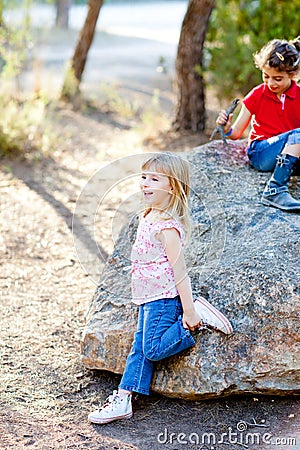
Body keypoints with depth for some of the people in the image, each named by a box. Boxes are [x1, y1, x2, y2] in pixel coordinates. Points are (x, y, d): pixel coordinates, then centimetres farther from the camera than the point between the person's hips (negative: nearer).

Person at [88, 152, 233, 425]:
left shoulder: (167, 227, -20)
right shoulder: (148, 217, 10)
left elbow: (179, 269, -21)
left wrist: (189, 312, -20)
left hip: (163, 299, -9)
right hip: (149, 299, 9)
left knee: (153, 349, -9)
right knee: (139, 348, 9)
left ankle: (200, 317, -1)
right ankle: (122, 401, 14)